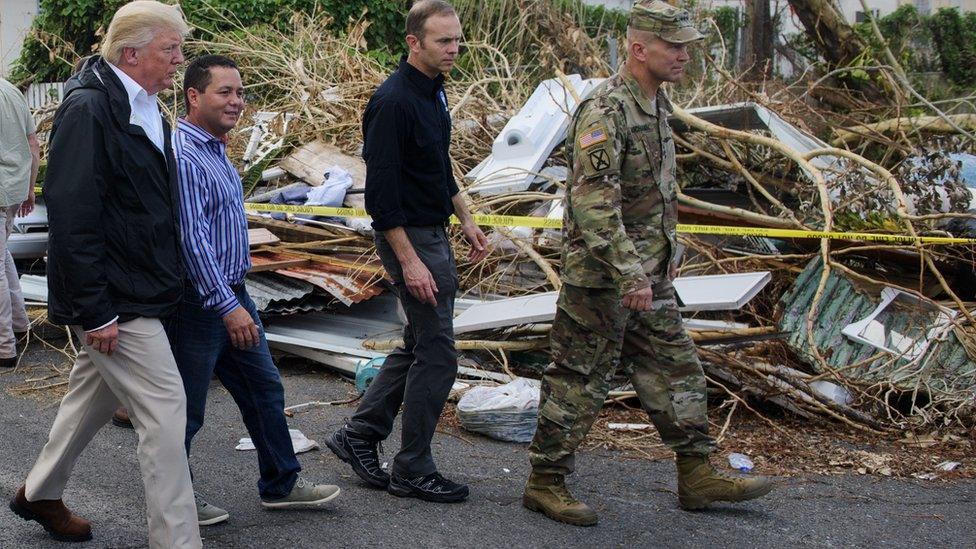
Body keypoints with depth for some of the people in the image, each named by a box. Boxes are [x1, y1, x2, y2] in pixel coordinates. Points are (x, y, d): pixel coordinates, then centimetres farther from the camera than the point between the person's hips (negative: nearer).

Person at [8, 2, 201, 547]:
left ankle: (40, 495, 42)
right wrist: (94, 312, -22)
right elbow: (71, 217, -22)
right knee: (165, 409, -9)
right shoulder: (88, 108, -18)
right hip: (113, 298, -10)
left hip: (138, 291, 10)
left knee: (96, 396, 22)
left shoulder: (146, 108, 11)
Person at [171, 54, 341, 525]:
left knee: (264, 388, 15)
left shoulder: (215, 151, 12)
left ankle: (281, 484, 27)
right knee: (186, 408, 4)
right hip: (198, 303, -10)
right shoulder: (183, 156, -21)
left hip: (232, 294, 10)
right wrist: (227, 306, -27)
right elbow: (191, 239, -26)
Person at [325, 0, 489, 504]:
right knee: (436, 354, -3)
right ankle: (413, 471, 8)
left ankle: (358, 435, 25)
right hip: (409, 238, -10)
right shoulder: (393, 102, -20)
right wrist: (409, 261, -23)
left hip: (433, 233, 10)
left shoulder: (433, 90, 10)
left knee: (418, 345, 16)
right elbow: (380, 190, -22)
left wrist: (465, 218, 19)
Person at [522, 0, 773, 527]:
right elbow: (594, 202, -27)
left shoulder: (655, 103, 11)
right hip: (601, 274, -9)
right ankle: (545, 483, 12)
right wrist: (629, 274, -28)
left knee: (675, 369, 13)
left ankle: (697, 475, 22)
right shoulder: (605, 111, -20)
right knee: (577, 382, 0)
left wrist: (665, 252, 23)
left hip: (646, 273, 9)